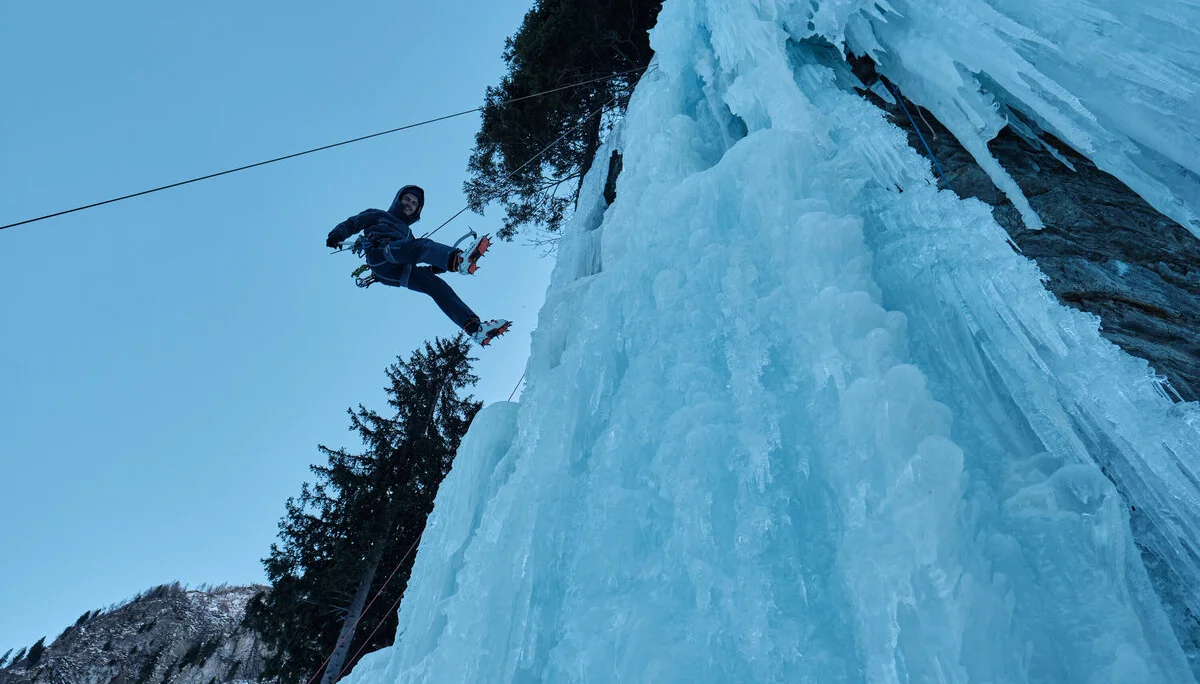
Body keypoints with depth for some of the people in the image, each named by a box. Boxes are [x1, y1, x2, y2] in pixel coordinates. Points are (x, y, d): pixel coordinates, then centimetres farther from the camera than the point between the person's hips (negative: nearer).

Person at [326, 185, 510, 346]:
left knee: (437, 286, -18)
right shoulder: (378, 216, 32)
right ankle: (458, 258, -63)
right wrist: (336, 235, -3)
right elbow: (352, 223, 19)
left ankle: (475, 328, -33)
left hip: (399, 271, 4)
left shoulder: (408, 233, 42)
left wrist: (436, 266, 7)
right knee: (422, 245, -30)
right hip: (381, 254, -4)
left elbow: (418, 257, 28)